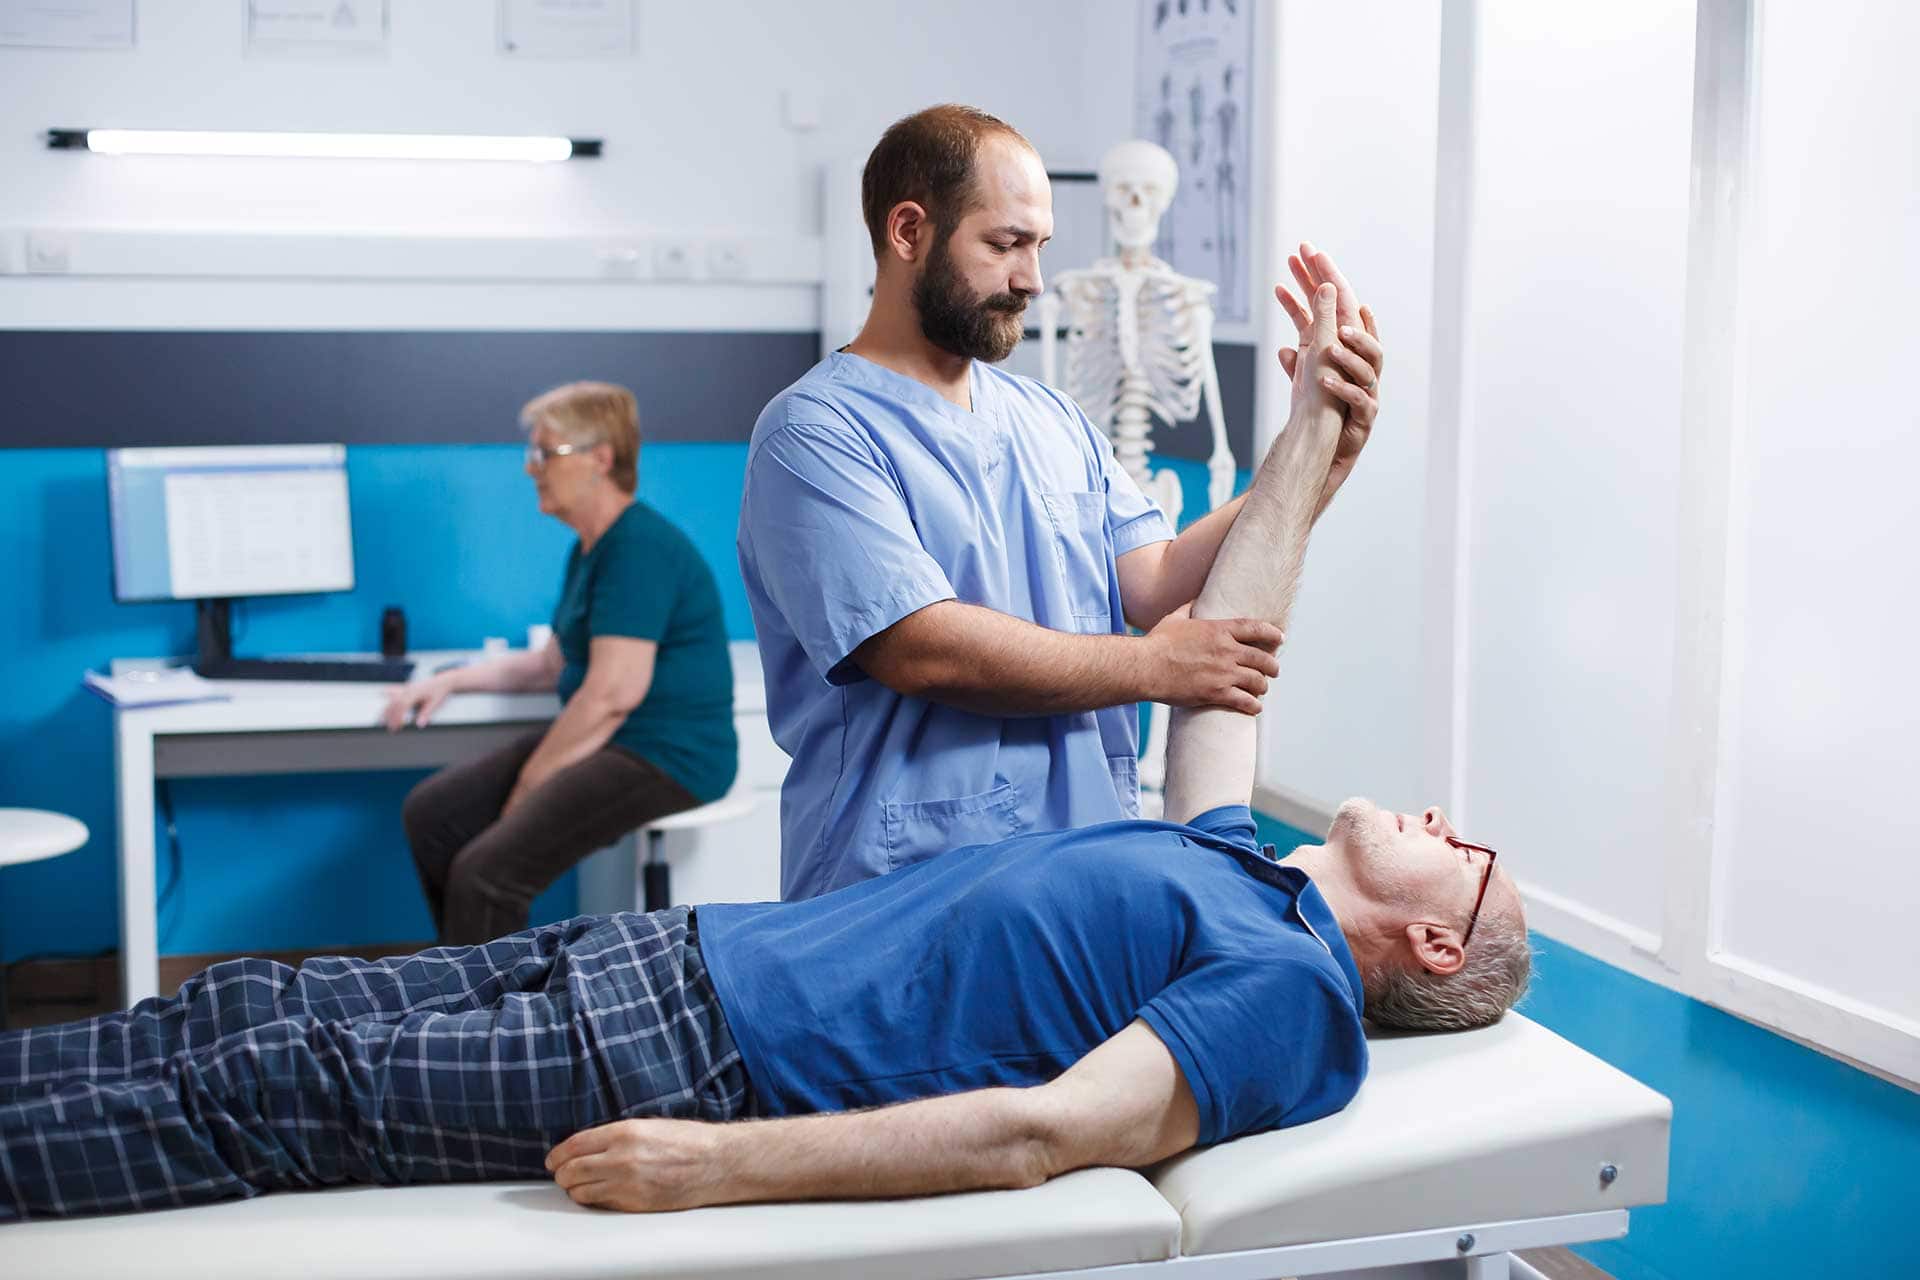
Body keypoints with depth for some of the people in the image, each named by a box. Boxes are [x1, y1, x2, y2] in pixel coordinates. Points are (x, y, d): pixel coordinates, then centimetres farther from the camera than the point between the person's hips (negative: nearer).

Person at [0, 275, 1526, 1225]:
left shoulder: (1291, 990, -11)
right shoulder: (1229, 859, 16)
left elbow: (1044, 1131, -22)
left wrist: (726, 1166, -27)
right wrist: (1311, 429, 29)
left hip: (704, 1064, -8)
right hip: (684, 951, 8)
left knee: (273, 1090, -10)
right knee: (255, 1008, 4)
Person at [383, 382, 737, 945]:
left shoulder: (640, 547, -18)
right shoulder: (590, 547, 16)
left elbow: (613, 691, -24)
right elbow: (554, 663, 27)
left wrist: (529, 785, -16)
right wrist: (451, 681, 17)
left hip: (667, 757, -11)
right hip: (605, 741, 11)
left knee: (485, 871, -23)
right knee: (431, 812, 4)